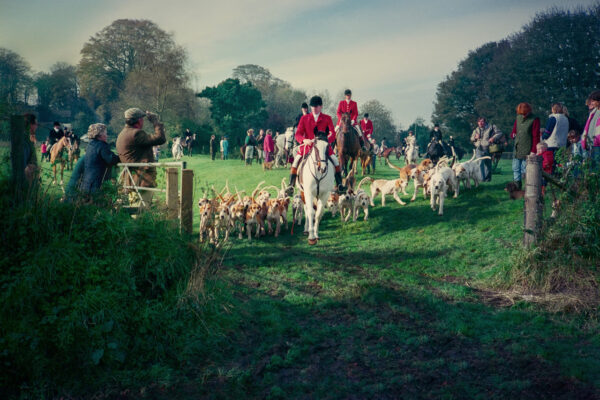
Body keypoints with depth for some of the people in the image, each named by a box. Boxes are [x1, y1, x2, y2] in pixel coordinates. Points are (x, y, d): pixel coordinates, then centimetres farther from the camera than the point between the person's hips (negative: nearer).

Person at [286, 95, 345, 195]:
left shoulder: (327, 118, 5)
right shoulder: (304, 118, 6)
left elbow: (332, 134, -2)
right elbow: (298, 134, 0)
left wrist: (326, 140, -25)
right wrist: (304, 140, -22)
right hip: (307, 146, 0)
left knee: (335, 161, -15)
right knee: (296, 161, -17)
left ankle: (339, 185, -3)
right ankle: (291, 185, -11)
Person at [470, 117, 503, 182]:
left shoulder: (491, 127, 6)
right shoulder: (476, 130, 18)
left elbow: (499, 133, 2)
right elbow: (471, 139, 25)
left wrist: (494, 138, -15)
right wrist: (475, 137, 2)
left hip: (487, 149, -1)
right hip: (479, 149, 1)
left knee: (488, 164, 5)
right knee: (480, 163, -16)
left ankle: (487, 178, 19)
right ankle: (482, 178, -19)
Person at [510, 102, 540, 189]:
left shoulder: (534, 120, -6)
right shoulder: (518, 118, 13)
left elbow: (536, 136, -9)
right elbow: (514, 130, 24)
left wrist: (533, 151, -15)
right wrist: (513, 135, -2)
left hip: (527, 150, -6)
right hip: (517, 149, 6)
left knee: (526, 170, -5)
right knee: (516, 169, 7)